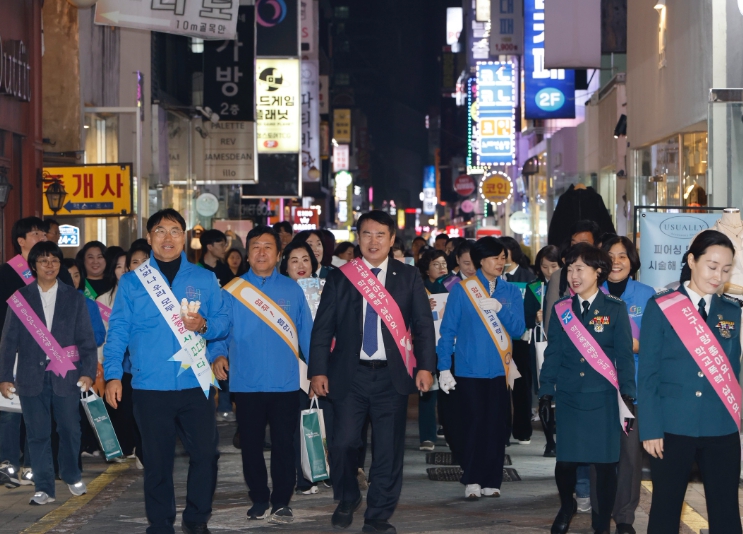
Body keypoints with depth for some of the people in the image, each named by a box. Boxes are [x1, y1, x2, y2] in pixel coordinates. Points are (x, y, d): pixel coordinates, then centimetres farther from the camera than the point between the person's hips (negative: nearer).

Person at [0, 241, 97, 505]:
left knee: (70, 429, 6)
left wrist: (88, 371, -5)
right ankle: (44, 488, 9)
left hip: (65, 376, 0)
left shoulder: (74, 298, 7)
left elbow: (86, 339, 5)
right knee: (38, 434, 2)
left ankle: (72, 476, 28)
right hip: (32, 377, 0)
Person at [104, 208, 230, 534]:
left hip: (195, 385, 1)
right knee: (157, 460, 5)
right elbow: (117, 331, 2)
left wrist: (204, 325, -13)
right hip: (150, 386, -1)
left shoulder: (204, 279, 9)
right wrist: (112, 374, -7)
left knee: (205, 454, 0)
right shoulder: (131, 282, 5)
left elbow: (223, 321, 8)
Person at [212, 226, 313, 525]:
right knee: (251, 444, 7)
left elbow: (306, 332, 7)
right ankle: (259, 499, 20)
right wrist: (219, 355, -18)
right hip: (246, 384, 0)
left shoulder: (292, 290, 6)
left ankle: (281, 502, 11)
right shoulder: (233, 291, 3)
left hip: (286, 383, 0)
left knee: (284, 444, 1)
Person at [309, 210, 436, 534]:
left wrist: (425, 366, -6)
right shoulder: (340, 277, 6)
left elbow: (423, 325, 5)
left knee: (389, 449, 1)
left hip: (392, 375, 0)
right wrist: (318, 371, -3)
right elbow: (322, 327, 5)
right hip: (349, 374, 0)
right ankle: (347, 499, 22)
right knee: (344, 442, -5)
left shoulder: (408, 277, 7)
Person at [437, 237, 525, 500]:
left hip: (500, 370, 2)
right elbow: (448, 329, 0)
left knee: (497, 427, 1)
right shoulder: (462, 290, 0)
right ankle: (472, 480, 6)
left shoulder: (511, 292, 7)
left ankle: (491, 480, 9)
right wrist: (444, 367, -5)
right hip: (470, 370, -2)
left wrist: (500, 309, -16)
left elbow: (518, 330, 0)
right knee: (474, 426, -3)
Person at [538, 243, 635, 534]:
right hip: (568, 397, 2)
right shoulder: (561, 309, 6)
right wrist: (545, 392, 3)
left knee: (604, 463, 1)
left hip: (602, 398, -2)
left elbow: (624, 355, -1)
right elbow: (553, 353, 8)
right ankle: (566, 507, 28)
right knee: (565, 461, 0)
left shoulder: (615, 309, -1)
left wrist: (628, 395, -7)